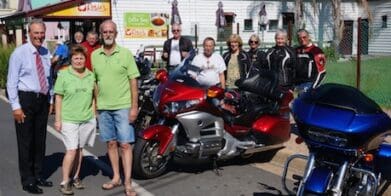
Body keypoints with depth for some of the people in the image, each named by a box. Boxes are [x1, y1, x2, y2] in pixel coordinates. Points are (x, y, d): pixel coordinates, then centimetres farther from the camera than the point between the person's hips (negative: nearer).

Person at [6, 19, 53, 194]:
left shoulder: (46, 53, 7)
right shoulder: (19, 53, -8)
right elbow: (11, 82, -10)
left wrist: (50, 100, 11)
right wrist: (16, 106, -14)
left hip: (42, 100, 5)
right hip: (25, 99, -5)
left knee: (40, 139, 14)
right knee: (26, 141, 2)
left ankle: (38, 176, 28)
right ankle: (28, 181, 13)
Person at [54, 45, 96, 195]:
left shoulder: (91, 76, 7)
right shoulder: (63, 75, -2)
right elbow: (58, 98, -2)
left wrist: (93, 114, 8)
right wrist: (58, 119, -5)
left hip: (87, 119, 3)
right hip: (68, 119, -3)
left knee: (79, 149, 11)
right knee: (71, 150, -8)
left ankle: (75, 177, 25)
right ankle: (64, 182, 0)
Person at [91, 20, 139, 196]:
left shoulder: (125, 54, -3)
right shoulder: (94, 55, 7)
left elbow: (133, 81, -4)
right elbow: (93, 81, 12)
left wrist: (134, 107, -8)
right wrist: (94, 105, 8)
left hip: (123, 107, -3)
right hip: (103, 107, 4)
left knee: (125, 144, -4)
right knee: (111, 143, 11)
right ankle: (116, 177, 24)